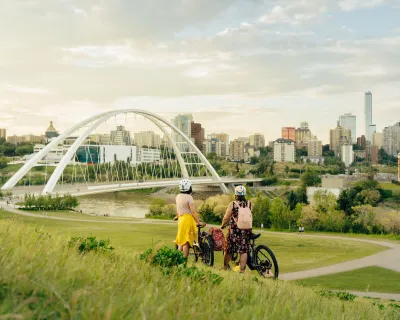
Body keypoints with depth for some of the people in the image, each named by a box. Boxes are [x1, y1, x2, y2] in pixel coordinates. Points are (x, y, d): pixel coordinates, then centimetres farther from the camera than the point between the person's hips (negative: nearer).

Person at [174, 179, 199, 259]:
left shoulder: (178, 197, 8)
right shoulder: (189, 197, -12)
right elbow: (193, 212, -16)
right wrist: (198, 222, -13)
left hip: (181, 219, 7)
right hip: (188, 219, -7)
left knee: (181, 241, 16)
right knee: (186, 242, -3)